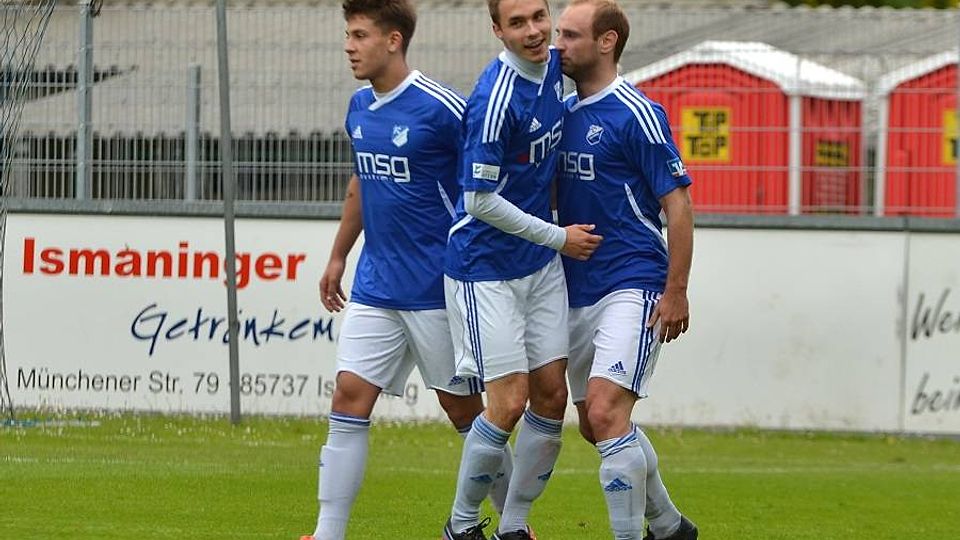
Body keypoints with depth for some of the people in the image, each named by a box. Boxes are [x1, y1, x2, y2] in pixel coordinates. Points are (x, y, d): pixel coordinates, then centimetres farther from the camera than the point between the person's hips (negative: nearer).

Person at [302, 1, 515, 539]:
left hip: (438, 288, -6)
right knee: (350, 397, -3)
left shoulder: (441, 108, -15)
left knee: (464, 409, 5)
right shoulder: (360, 107, 8)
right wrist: (338, 256, 27)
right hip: (375, 287, 6)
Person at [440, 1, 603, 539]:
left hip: (542, 265, 8)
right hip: (487, 267, -8)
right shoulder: (496, 99, -23)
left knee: (551, 396, 5)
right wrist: (559, 237, -12)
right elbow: (481, 201, -20)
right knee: (510, 401, -9)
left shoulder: (554, 67, 1)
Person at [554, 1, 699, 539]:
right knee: (597, 426, 14)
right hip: (579, 290, 9)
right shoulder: (566, 111, 12)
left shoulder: (636, 114, -11)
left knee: (606, 413, -20)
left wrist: (676, 292, -16)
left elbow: (678, 202, -12)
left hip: (632, 287, -9)